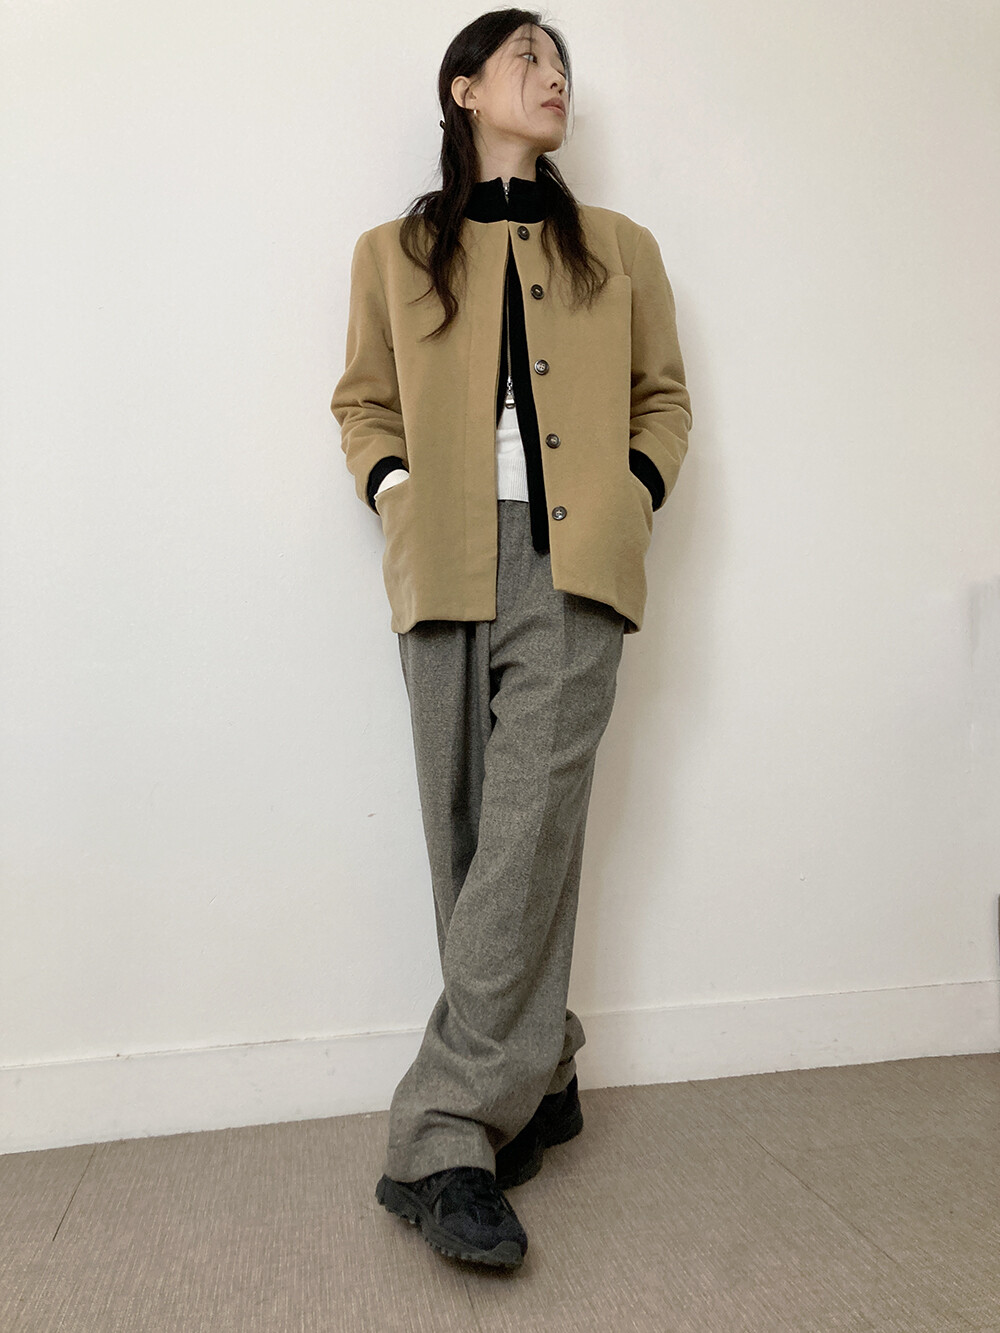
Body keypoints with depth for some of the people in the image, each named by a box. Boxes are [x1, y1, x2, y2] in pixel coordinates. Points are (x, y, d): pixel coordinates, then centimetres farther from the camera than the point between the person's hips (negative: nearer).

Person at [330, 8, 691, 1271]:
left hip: (572, 563, 0)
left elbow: (663, 398, 20)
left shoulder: (619, 248, 21)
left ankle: (444, 1139, -8)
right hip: (445, 566, 1)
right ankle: (538, 1079, 16)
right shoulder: (395, 252, 19)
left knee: (526, 836, -14)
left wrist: (636, 490, 1)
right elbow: (364, 403, 18)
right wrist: (393, 492, -1)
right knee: (472, 840, 0)